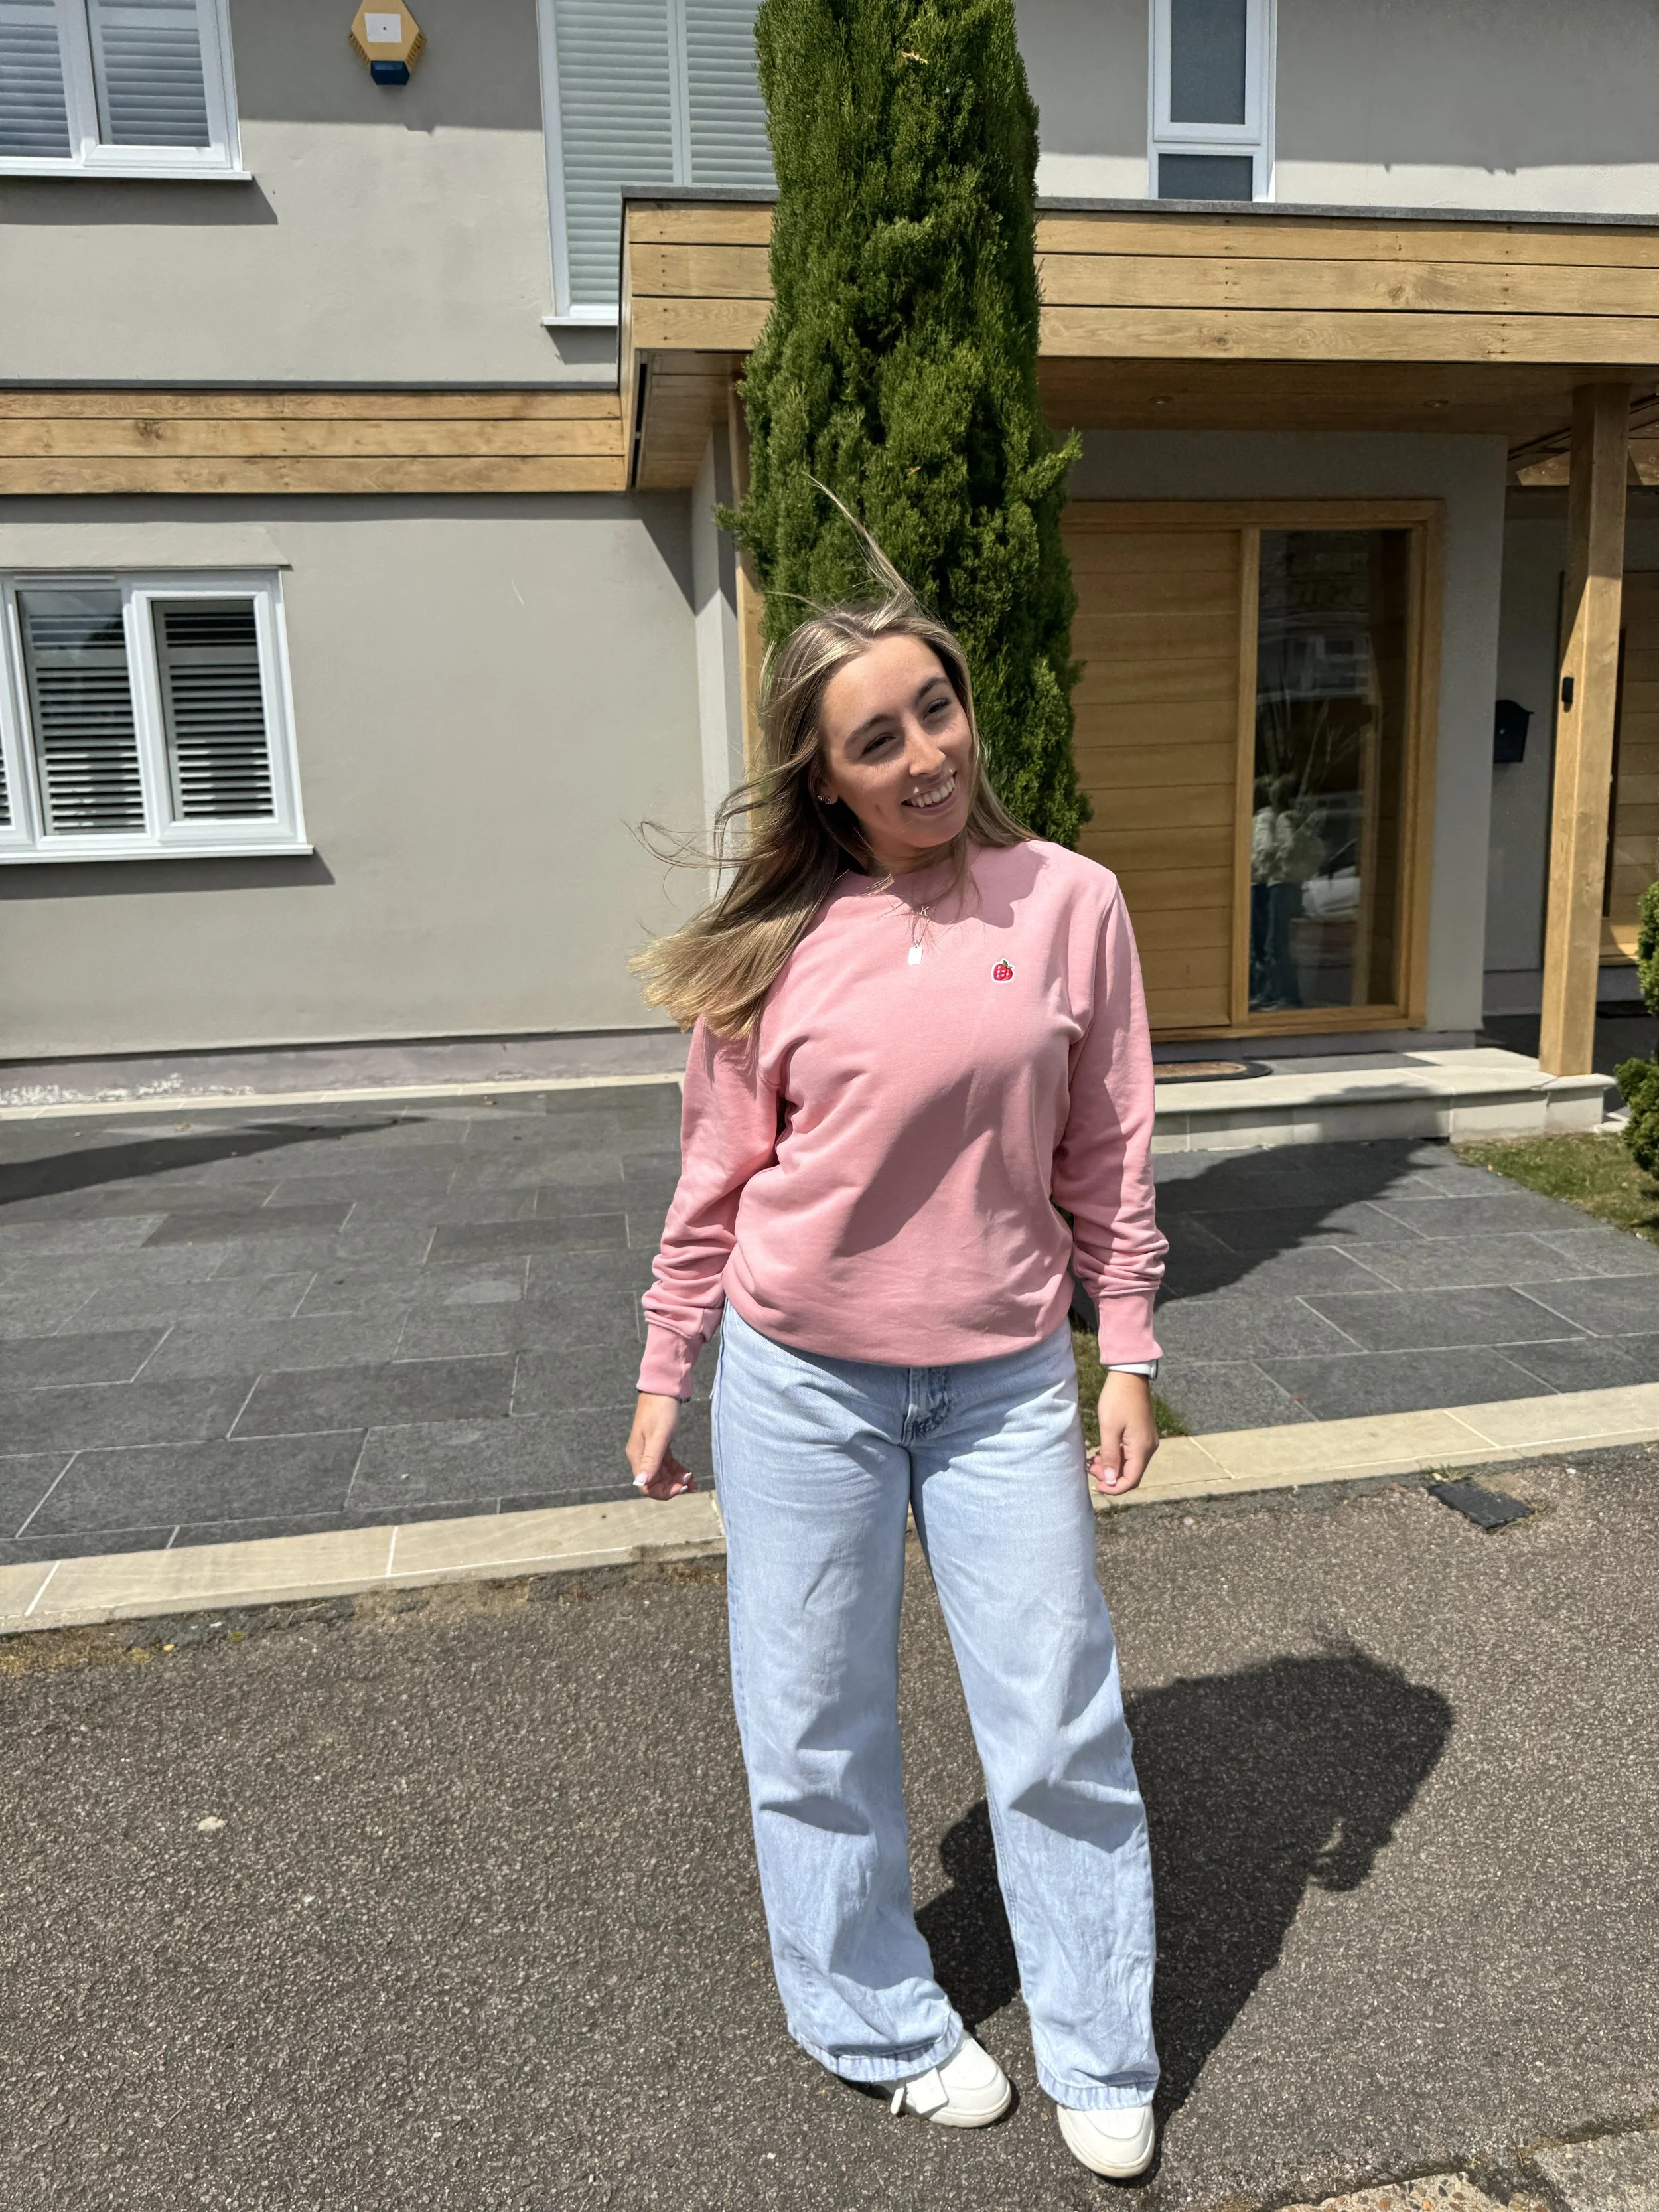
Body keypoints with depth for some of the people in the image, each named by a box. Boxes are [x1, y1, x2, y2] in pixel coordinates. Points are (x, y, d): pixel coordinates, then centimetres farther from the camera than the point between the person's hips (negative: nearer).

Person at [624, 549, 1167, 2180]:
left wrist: (1128, 1353, 2)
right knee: (817, 1726, 14)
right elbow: (719, 1178, 1)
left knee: (1060, 1719, 11)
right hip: (800, 1379, 0)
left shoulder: (1071, 903, -5)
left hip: (1005, 1380, 1)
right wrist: (663, 1377, 6)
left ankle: (1101, 2062, 35)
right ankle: (876, 2026, 39)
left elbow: (1108, 1154, 1)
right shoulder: (777, 947, -7)